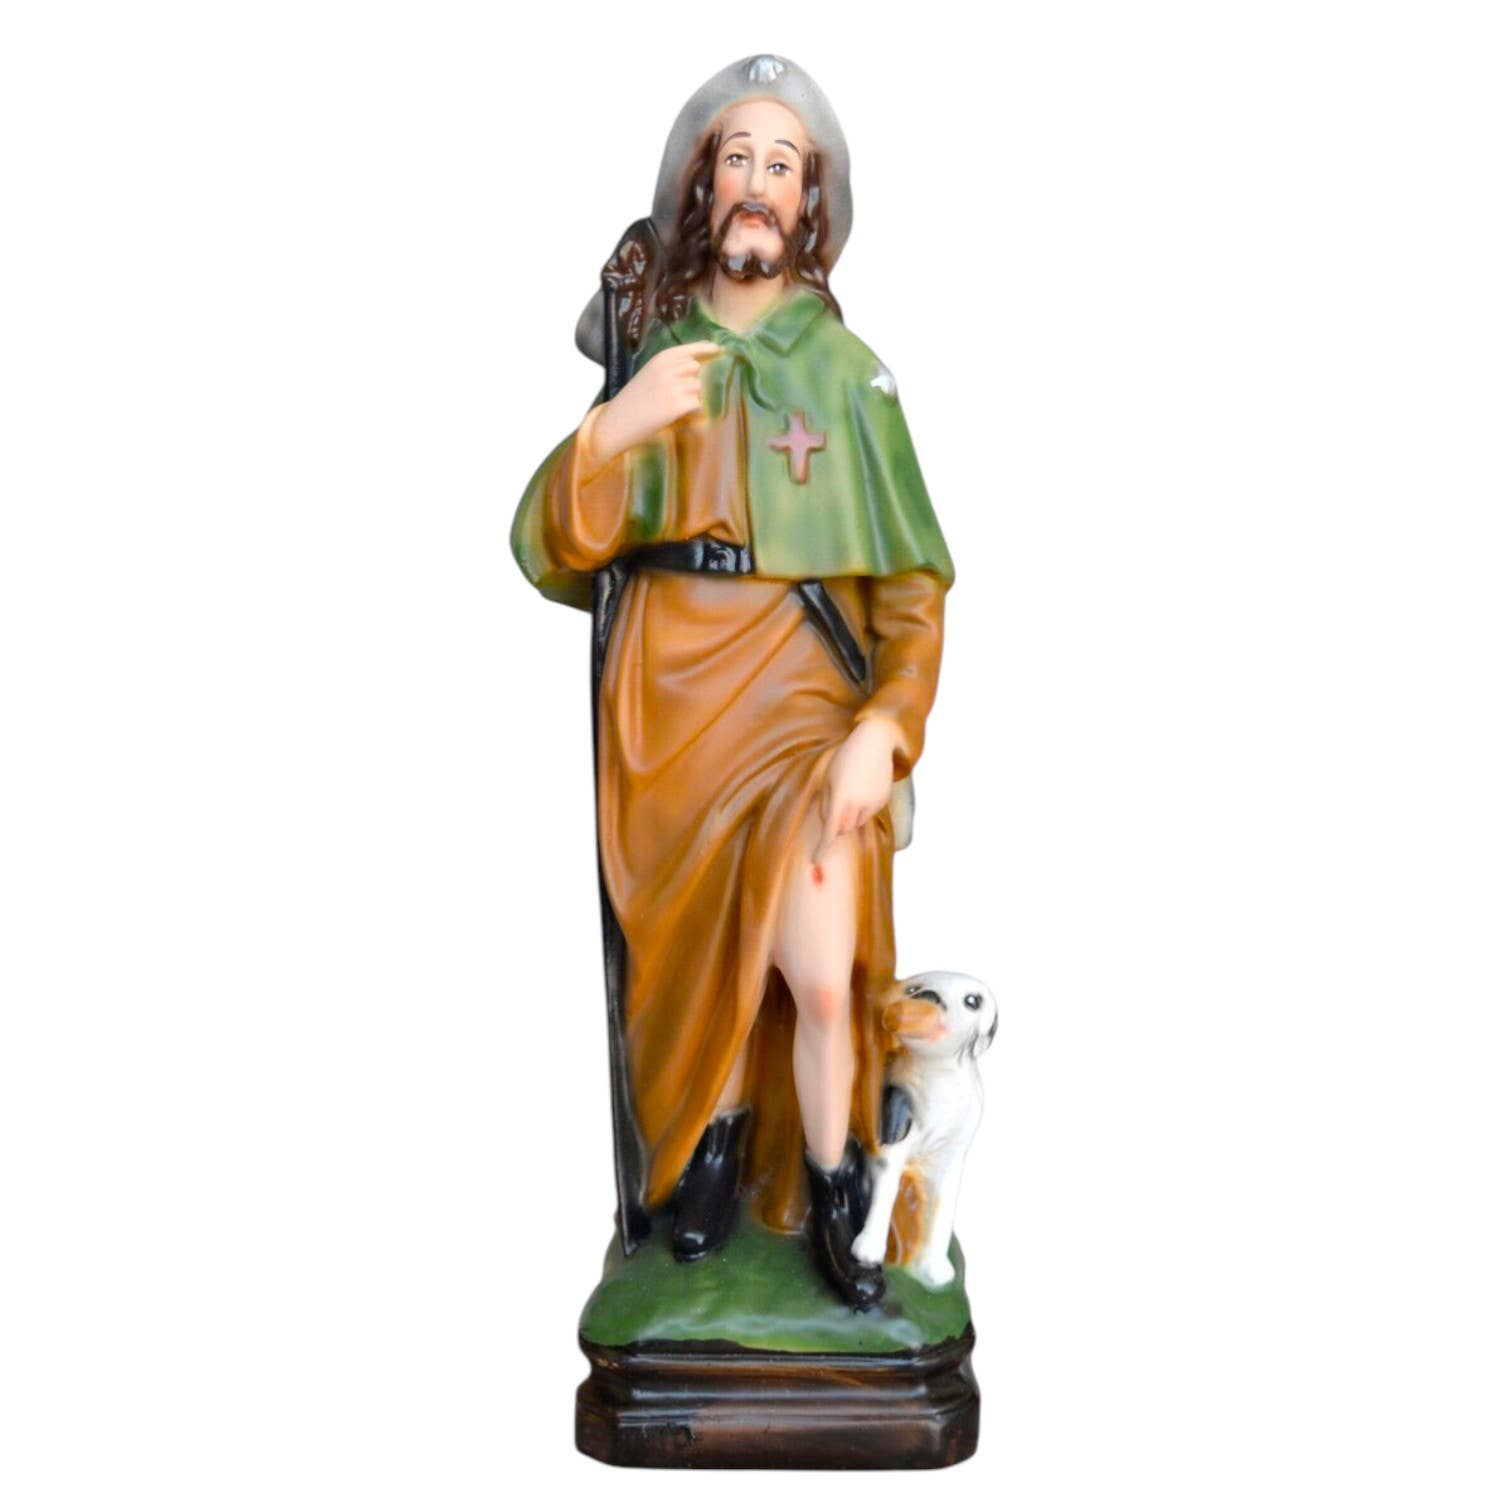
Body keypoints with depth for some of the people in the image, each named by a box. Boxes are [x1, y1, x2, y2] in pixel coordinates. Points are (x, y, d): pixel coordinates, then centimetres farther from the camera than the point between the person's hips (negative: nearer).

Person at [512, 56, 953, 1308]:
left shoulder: (850, 372, 2)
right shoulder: (649, 355, 7)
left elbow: (913, 586, -2)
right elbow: (554, 553, -2)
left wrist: (884, 728, -16)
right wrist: (615, 429, -19)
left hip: (806, 704, -2)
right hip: (669, 703, 2)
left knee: (821, 978, -13)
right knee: (700, 959, 10)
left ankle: (832, 1200, 9)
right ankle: (717, 1138, 37)